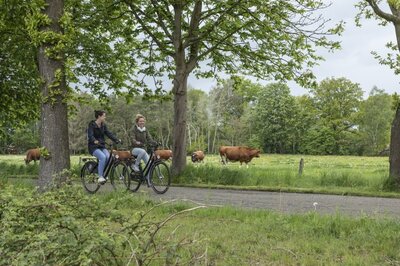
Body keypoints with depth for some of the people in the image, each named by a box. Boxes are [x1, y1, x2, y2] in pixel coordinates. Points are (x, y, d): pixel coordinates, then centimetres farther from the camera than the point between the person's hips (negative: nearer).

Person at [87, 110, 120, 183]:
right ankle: (100, 176, -25)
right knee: (103, 157, -32)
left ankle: (105, 174, -9)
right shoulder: (92, 125, -7)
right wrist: (95, 141, -41)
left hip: (102, 147, 5)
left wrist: (117, 140, -11)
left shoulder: (103, 125, 11)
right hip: (93, 147, -5)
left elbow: (109, 133, 4)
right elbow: (90, 135, -20)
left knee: (108, 157, -24)